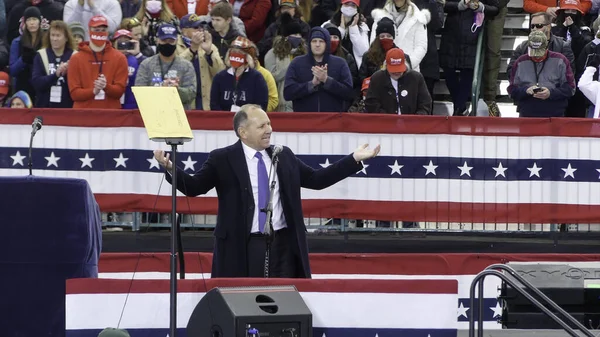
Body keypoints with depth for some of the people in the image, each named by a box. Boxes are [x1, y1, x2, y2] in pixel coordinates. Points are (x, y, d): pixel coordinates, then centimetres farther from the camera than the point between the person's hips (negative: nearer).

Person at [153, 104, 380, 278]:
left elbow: (316, 179, 16)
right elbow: (193, 187, -4)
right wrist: (170, 167, -22)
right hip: (243, 247, -4)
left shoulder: (284, 156, 11)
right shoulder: (222, 160, -1)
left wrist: (355, 159, 12)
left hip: (283, 244, 4)